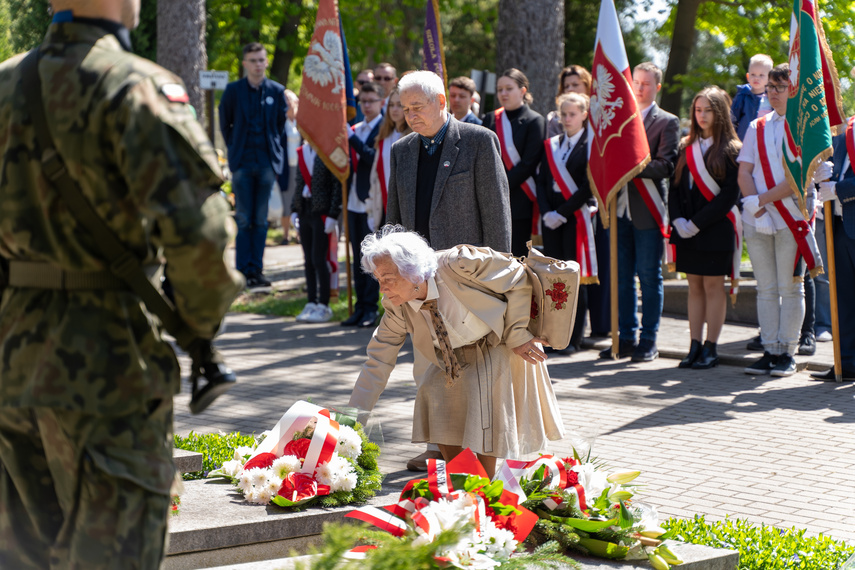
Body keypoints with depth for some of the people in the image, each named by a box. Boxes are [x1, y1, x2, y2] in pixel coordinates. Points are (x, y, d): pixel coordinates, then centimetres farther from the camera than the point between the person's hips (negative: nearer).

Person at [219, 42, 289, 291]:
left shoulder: (277, 91, 6)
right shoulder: (233, 90, 3)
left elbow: (283, 125, 12)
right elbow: (224, 123, 11)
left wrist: (277, 153, 7)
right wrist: (234, 148, 9)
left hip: (267, 161, 1)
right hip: (242, 162, -1)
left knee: (261, 220, 3)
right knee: (243, 219, -3)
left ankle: (256, 268, 9)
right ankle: (243, 270, 0)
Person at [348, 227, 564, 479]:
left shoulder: (458, 264, -33)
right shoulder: (396, 307, -17)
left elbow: (517, 277, -21)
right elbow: (378, 361, -11)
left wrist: (516, 335, -20)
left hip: (501, 343, -5)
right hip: (456, 357, 5)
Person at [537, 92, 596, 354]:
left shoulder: (590, 145, -3)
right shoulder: (551, 145, 14)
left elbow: (588, 186, -10)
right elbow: (542, 181, 10)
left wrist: (562, 212, -13)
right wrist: (546, 212, -5)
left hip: (577, 216, -5)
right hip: (552, 218, 5)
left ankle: (574, 339, 1)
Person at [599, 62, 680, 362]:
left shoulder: (667, 122, 1)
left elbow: (666, 166, -11)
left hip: (648, 210, -5)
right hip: (620, 207, 5)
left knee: (649, 277, -2)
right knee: (622, 277, 8)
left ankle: (648, 340, 4)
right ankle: (626, 337, 15)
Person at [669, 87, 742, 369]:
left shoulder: (731, 150, -5)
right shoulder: (686, 147, 11)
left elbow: (729, 195, -11)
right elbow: (675, 187, 9)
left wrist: (698, 223, -15)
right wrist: (678, 219, -7)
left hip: (715, 228, -5)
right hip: (687, 230, 5)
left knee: (713, 285, -1)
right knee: (695, 286, 8)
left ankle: (711, 348, 4)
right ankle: (695, 346, 11)